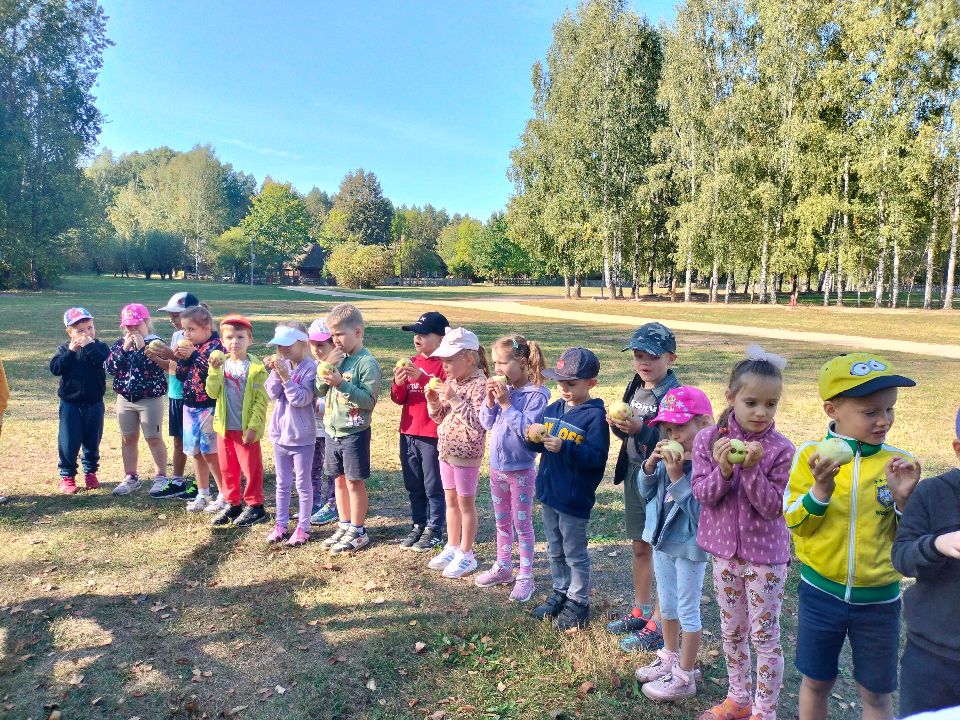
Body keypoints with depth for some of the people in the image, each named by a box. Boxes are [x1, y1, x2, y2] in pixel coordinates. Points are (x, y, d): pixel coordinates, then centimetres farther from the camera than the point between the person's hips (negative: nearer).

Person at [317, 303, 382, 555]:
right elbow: (320, 389, 6)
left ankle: (358, 531, 15)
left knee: (354, 482, 2)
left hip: (354, 432, -7)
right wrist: (326, 366, -9)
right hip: (332, 429, 7)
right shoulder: (338, 358, 7)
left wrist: (341, 383, -27)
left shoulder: (367, 362, -15)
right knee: (339, 479, 15)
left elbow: (368, 399, -20)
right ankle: (344, 525, 29)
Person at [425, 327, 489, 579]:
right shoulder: (451, 382, 4)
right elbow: (439, 418, 12)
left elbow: (477, 424, -26)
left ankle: (466, 555, 18)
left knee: (465, 503, 5)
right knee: (450, 501, 17)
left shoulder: (479, 384, -19)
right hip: (446, 451, 8)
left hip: (466, 454, -8)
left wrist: (455, 400, -29)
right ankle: (452, 548, 32)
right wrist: (434, 402, -7)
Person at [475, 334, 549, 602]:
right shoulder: (500, 388, -1)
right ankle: (503, 566, 36)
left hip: (521, 469, -6)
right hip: (497, 466, 6)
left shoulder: (536, 394, -19)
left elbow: (528, 431, -26)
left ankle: (526, 576, 19)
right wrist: (490, 400, -12)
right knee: (502, 521, 20)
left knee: (522, 523, 6)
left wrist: (507, 403, -25)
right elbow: (486, 423, 4)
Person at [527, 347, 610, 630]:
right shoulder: (552, 409, 4)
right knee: (555, 550, 21)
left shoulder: (595, 415, -17)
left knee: (575, 553, 9)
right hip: (548, 492, 7)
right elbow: (541, 444, 12)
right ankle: (560, 593, 37)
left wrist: (564, 448, -31)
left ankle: (579, 602, 25)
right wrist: (534, 440, -10)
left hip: (574, 498, -7)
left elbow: (597, 457, -23)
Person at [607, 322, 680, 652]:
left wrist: (641, 429, -32)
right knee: (640, 546, 19)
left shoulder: (675, 395, -17)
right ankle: (640, 610, 35)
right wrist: (617, 425, -7)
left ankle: (658, 625, 18)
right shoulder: (635, 387, 6)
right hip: (634, 474, 8)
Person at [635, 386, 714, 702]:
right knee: (667, 605, 23)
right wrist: (650, 464, -13)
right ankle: (670, 658, 43)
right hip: (662, 541, 7)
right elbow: (646, 493, 3)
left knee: (687, 610, 9)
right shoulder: (668, 456, -3)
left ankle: (685, 676, 25)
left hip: (689, 547, -7)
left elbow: (700, 510, -28)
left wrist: (677, 476, -30)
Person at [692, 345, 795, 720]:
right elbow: (702, 494, -9)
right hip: (725, 550, 3)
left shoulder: (781, 449, -14)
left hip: (765, 554, -3)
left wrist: (752, 469, -30)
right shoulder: (708, 439, -8)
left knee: (764, 635, 8)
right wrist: (723, 469, -27)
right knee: (731, 630, 19)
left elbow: (774, 507, -17)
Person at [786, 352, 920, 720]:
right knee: (816, 682, 18)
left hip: (879, 599, 0)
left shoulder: (898, 463, -8)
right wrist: (820, 490, -26)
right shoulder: (812, 455, -10)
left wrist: (904, 499, -21)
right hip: (820, 592, 0)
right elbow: (795, 522, -10)